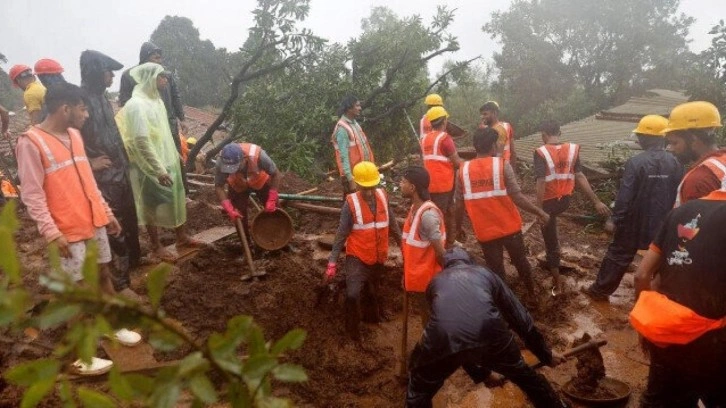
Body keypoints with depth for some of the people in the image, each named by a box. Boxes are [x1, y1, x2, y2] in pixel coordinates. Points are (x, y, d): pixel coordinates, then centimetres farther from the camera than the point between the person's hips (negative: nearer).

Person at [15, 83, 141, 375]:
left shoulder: (74, 135, 8)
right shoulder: (30, 142, -15)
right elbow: (32, 195, -17)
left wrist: (106, 212, 17)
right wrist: (51, 232, -22)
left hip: (94, 221, 7)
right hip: (68, 230, -7)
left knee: (103, 274, 18)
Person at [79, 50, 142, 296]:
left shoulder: (102, 98, 9)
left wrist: (124, 160, 13)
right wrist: (88, 162, -18)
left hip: (120, 171, 9)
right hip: (103, 177, -9)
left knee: (129, 219, 22)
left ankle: (133, 259, 44)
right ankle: (120, 283, 11)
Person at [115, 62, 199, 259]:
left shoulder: (155, 100, 9)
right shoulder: (137, 105, -20)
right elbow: (141, 141, -25)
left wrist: (175, 155, 19)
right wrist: (158, 170, -25)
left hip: (166, 162, 9)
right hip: (150, 167, -9)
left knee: (176, 198, 15)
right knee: (153, 205, 4)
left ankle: (181, 236, 30)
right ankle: (156, 245, 19)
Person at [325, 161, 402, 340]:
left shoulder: (383, 196, -6)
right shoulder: (351, 203, -18)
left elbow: (392, 224, 6)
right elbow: (341, 234, -14)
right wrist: (332, 262, -16)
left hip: (378, 257, 4)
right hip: (357, 258, -4)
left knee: (372, 291, 22)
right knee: (353, 294, -19)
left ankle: (372, 316, 51)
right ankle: (353, 328, 6)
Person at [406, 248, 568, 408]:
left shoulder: (435, 282, 32)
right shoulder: (485, 273, 30)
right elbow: (519, 316, 32)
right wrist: (546, 355, 43)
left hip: (443, 341, -1)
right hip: (489, 335, 1)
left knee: (418, 391, 29)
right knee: (523, 375, 33)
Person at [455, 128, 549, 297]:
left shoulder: (463, 170, -6)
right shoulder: (502, 165, -12)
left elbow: (460, 205, -3)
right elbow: (517, 197, -15)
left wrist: (458, 227, 11)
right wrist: (540, 213, -3)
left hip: (484, 232, 0)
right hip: (509, 227, 0)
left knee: (496, 270, 15)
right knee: (520, 261, 24)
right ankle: (532, 294, 43)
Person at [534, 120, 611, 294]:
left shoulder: (541, 152, -16)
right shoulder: (572, 149, -2)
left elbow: (541, 182, -22)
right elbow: (580, 177, -7)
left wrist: (539, 209, -19)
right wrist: (596, 201, -4)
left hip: (549, 201, -6)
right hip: (565, 200, 6)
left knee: (551, 241, 7)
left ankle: (558, 282, 15)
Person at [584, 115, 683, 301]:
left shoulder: (636, 162, -17)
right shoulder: (675, 164, -4)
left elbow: (625, 196, -18)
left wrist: (615, 219, -10)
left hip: (634, 222, -3)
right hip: (663, 223, 3)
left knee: (618, 255, 9)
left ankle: (600, 290, 20)